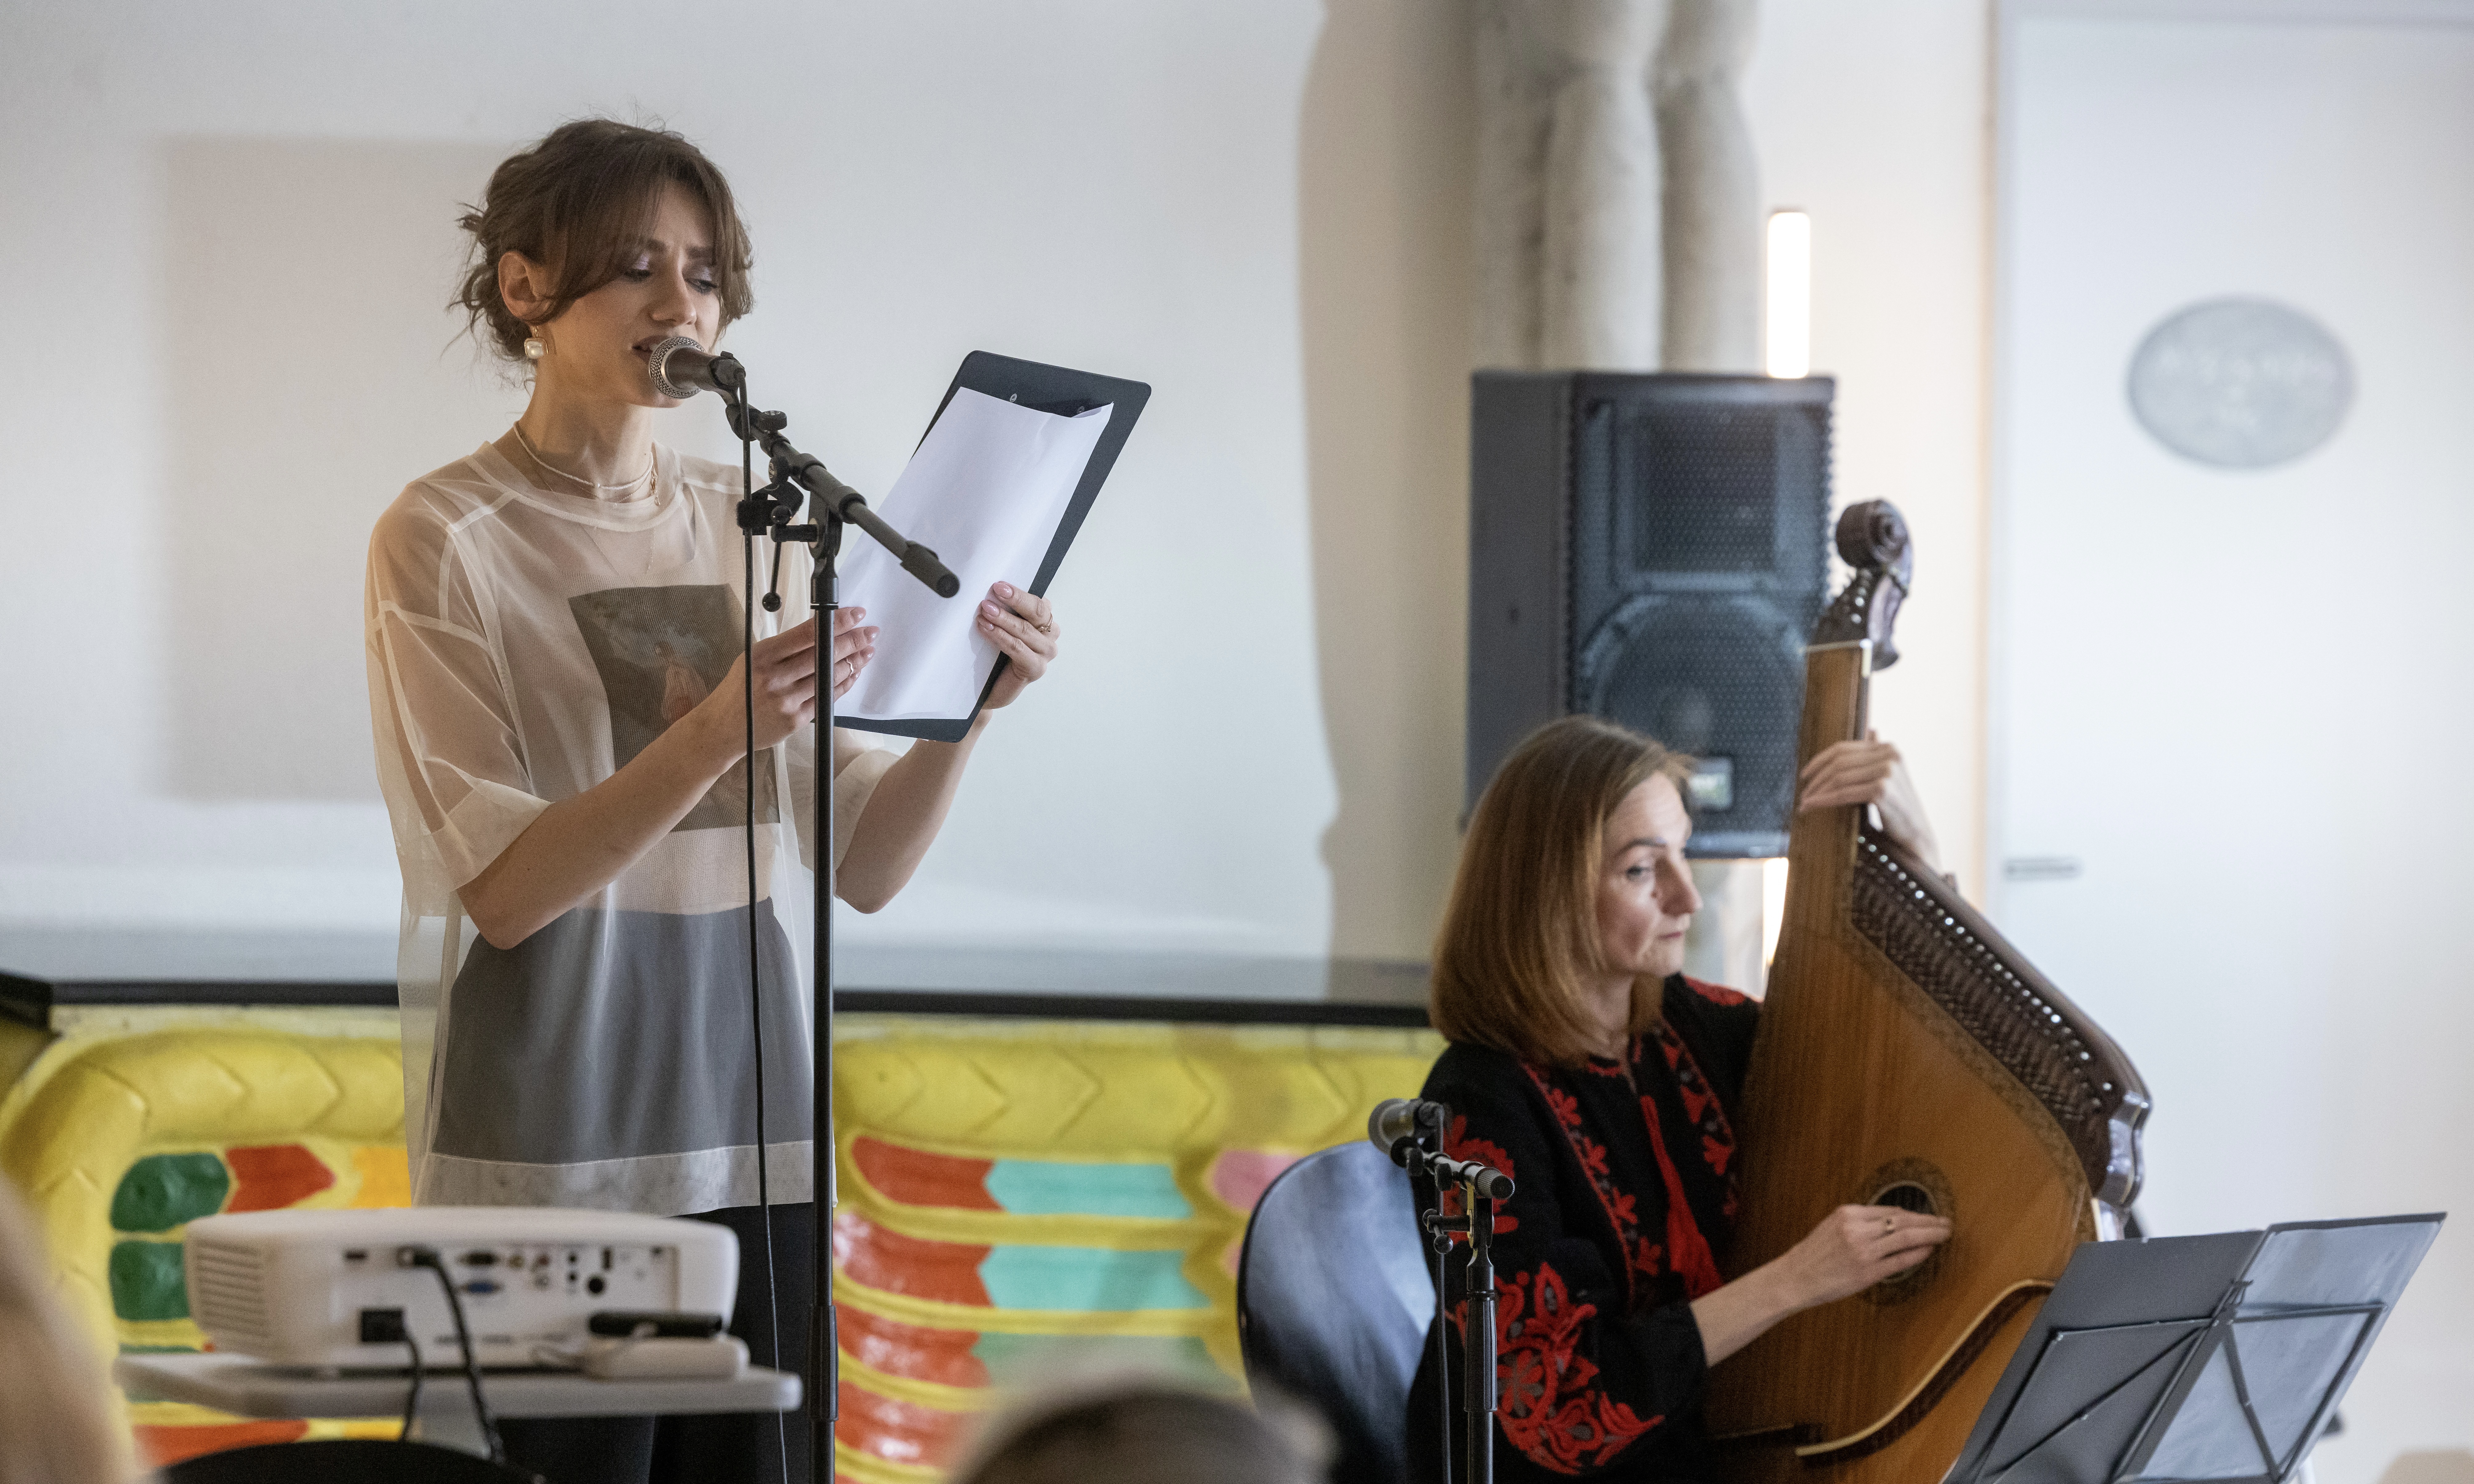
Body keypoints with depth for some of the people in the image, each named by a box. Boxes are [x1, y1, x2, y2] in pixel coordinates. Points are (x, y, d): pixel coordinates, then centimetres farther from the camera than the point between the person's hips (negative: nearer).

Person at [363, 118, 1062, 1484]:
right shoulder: (445, 539, -4)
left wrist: (967, 704, -9)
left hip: (747, 1126, 5)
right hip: (546, 1149, -5)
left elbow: (866, 867, 8)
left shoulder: (751, 530, 12)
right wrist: (714, 736, -26)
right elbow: (503, 888, -14)